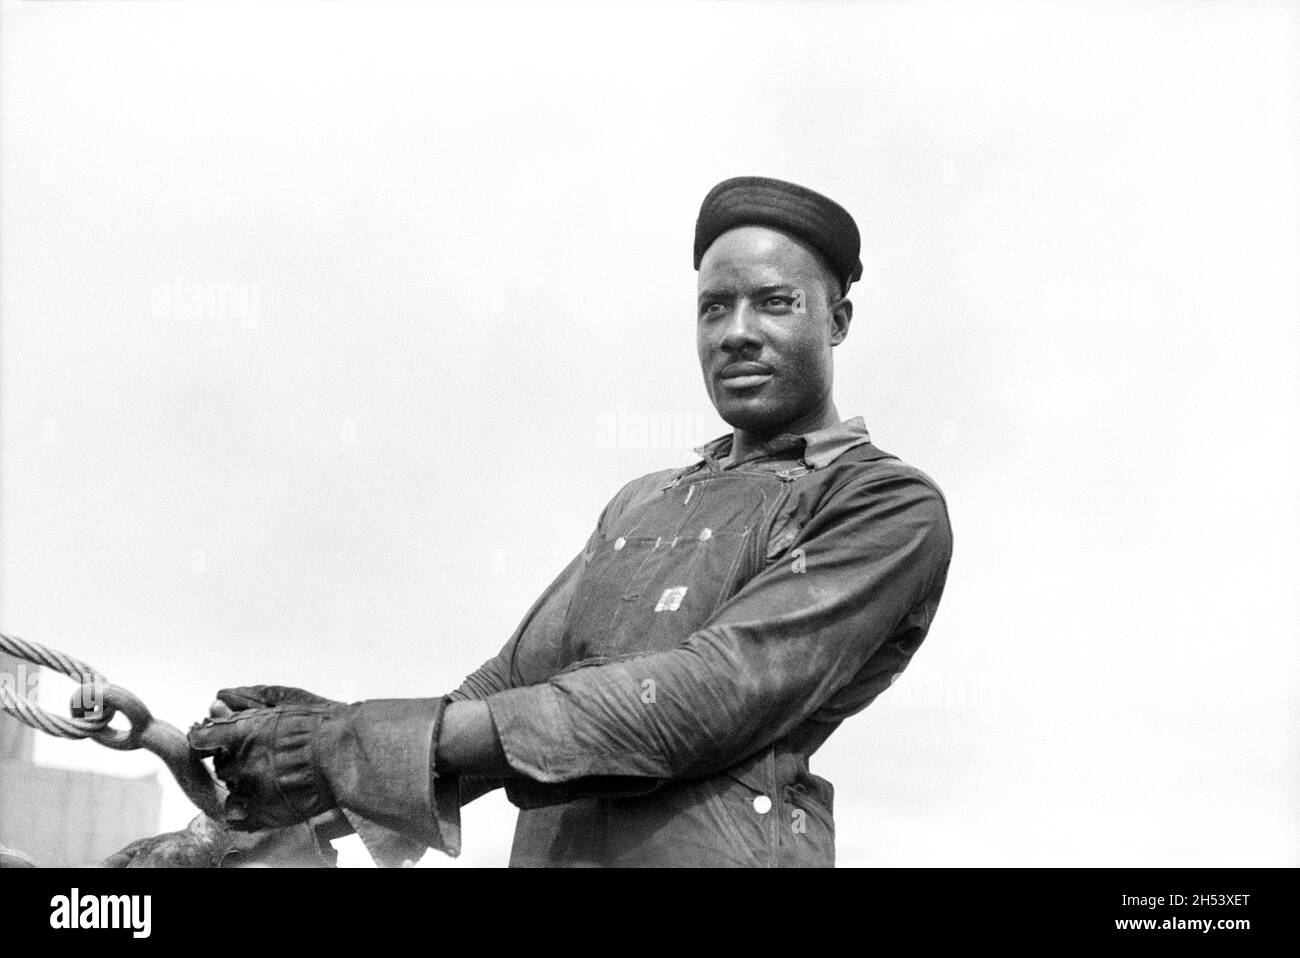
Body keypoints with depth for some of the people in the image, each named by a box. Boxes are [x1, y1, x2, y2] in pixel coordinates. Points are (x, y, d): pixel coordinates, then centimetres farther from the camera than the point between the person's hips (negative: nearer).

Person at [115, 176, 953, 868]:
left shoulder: (888, 506, 0)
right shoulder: (640, 506, 23)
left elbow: (715, 693, -14)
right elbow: (512, 681, 15)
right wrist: (341, 731, -6)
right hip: (543, 846, 6)